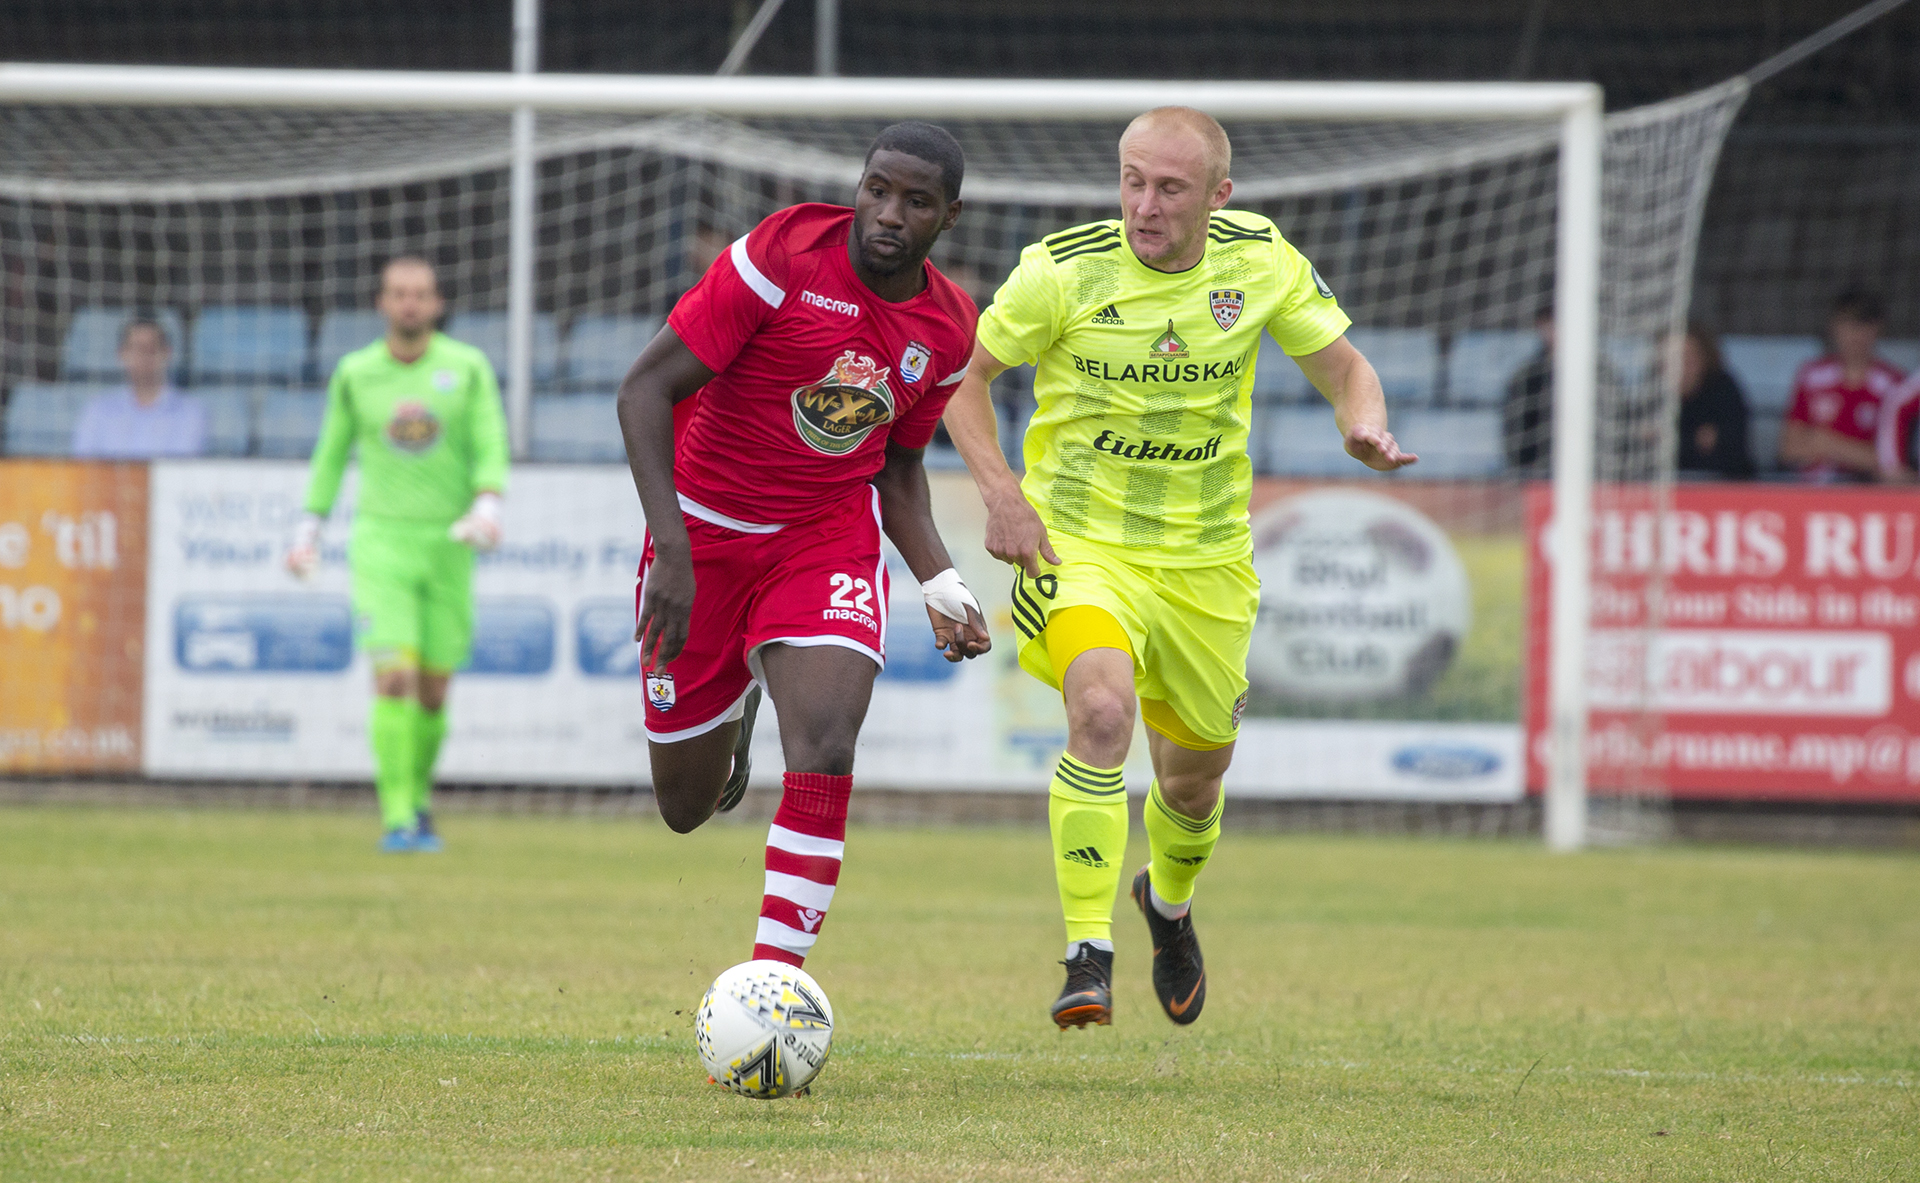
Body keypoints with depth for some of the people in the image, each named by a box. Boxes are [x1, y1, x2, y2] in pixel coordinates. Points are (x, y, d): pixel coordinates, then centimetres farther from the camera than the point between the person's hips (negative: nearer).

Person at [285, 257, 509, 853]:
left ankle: (417, 799, 30)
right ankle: (397, 819, -15)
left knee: (433, 691, 6)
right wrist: (309, 530, 15)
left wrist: (487, 508, -21)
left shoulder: (468, 368, 1)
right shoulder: (355, 374, 4)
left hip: (446, 544, 1)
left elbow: (492, 451, -3)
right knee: (395, 677, -17)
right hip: (381, 540, -1)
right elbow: (332, 452, 16)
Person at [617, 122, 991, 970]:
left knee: (824, 757, -24)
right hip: (705, 535, -2)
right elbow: (646, 388, -18)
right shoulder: (784, 256, -18)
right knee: (687, 806, 9)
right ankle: (735, 704, 46)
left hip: (831, 540, 2)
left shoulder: (948, 331, -2)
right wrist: (672, 551, -27)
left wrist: (938, 582, -1)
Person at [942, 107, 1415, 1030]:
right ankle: (1088, 957, -25)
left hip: (1205, 559, 3)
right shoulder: (1063, 270, -14)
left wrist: (1365, 427, -19)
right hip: (1078, 541, -3)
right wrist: (1002, 494, -17)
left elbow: (1345, 369, 5)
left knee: (1195, 771, 16)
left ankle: (1168, 900, 52)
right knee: (1102, 709, -31)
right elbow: (962, 375, -3)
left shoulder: (1261, 261, -6)